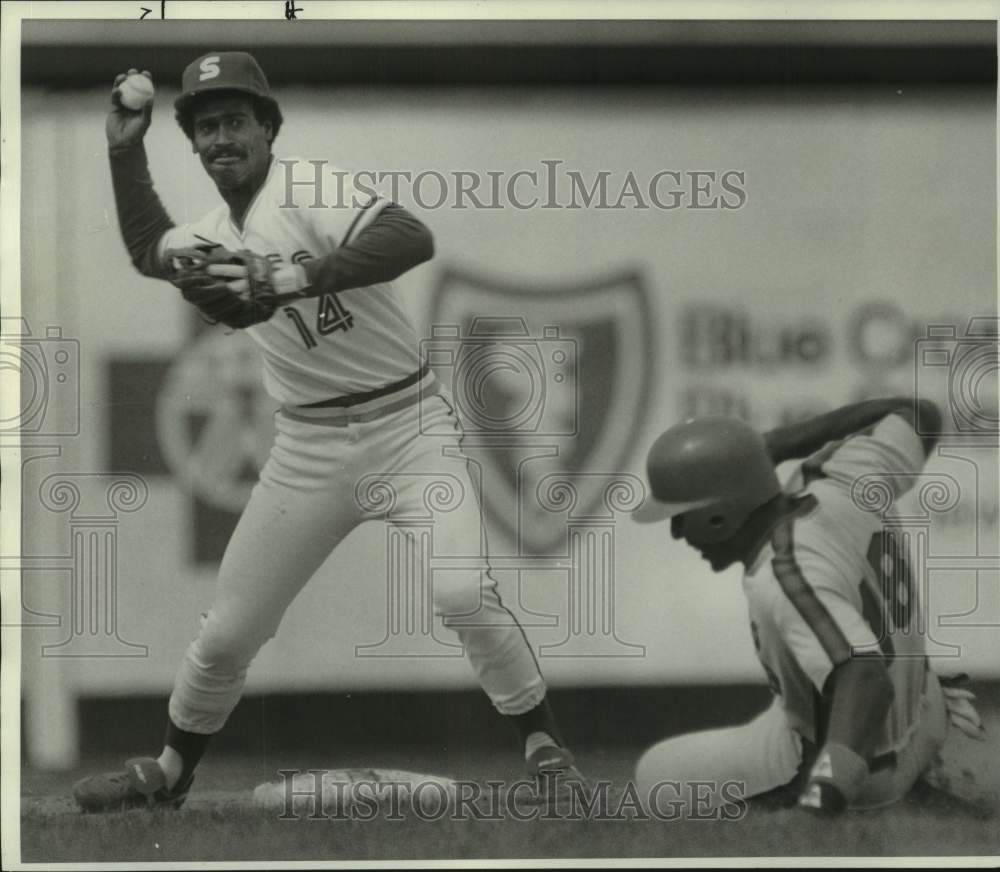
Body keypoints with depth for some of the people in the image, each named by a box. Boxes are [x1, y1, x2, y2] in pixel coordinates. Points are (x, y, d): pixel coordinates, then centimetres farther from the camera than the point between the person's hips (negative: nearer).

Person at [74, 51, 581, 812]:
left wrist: (292, 279, -37)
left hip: (408, 423, -6)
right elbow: (149, 250, 26)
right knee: (228, 632, 8)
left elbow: (413, 239, -30)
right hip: (308, 447, 6)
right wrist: (126, 150, 17)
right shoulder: (213, 236, 7)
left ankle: (544, 747, -7)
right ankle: (170, 774, 28)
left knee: (462, 593, -24)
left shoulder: (304, 192, -15)